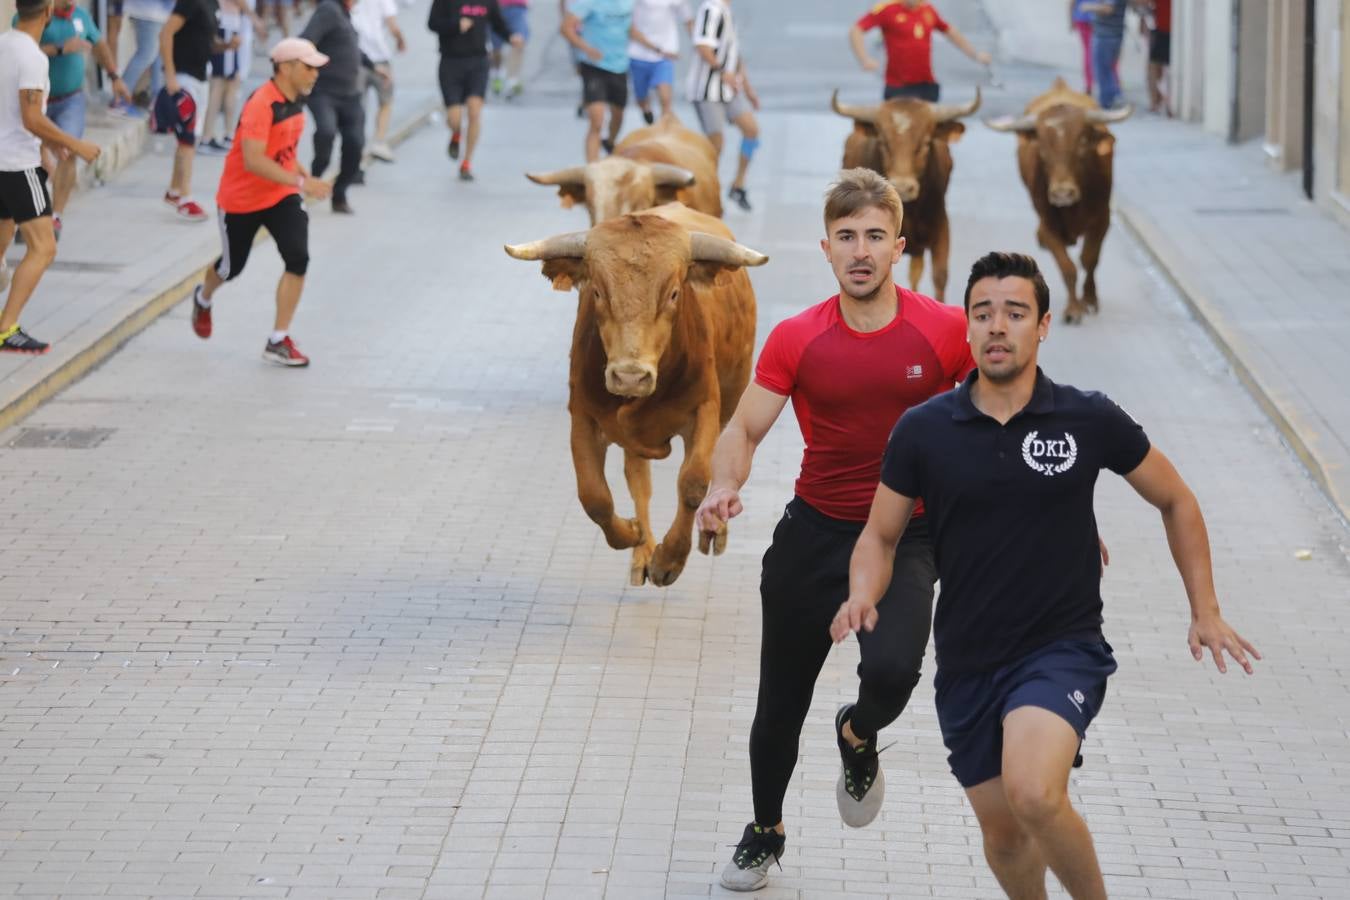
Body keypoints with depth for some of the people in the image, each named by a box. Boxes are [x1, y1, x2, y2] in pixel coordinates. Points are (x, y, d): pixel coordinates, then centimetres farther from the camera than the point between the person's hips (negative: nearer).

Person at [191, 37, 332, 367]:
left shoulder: (296, 99, -1)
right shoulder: (261, 104, -27)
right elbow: (254, 160, -36)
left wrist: (300, 169, 2)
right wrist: (301, 182, -39)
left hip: (282, 196, 6)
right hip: (241, 200, -6)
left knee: (298, 258, -14)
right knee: (232, 266, 15)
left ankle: (278, 342, -6)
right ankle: (203, 299, 52)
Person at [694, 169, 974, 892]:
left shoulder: (946, 330, -7)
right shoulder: (796, 340, -3)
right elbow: (743, 430, -1)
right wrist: (723, 486, -23)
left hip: (906, 539, -2)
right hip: (814, 533, 2)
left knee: (891, 670, -28)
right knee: (779, 704, 10)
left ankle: (857, 737, 11)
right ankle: (764, 833, 38)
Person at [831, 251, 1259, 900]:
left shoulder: (1091, 421, -7)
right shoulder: (922, 431, -4)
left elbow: (1175, 501, 9)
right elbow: (880, 535, 8)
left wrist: (1205, 611, 5)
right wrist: (863, 596, -14)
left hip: (1063, 649, -3)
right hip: (967, 663, 3)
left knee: (1033, 793, -28)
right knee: (1003, 833, 12)